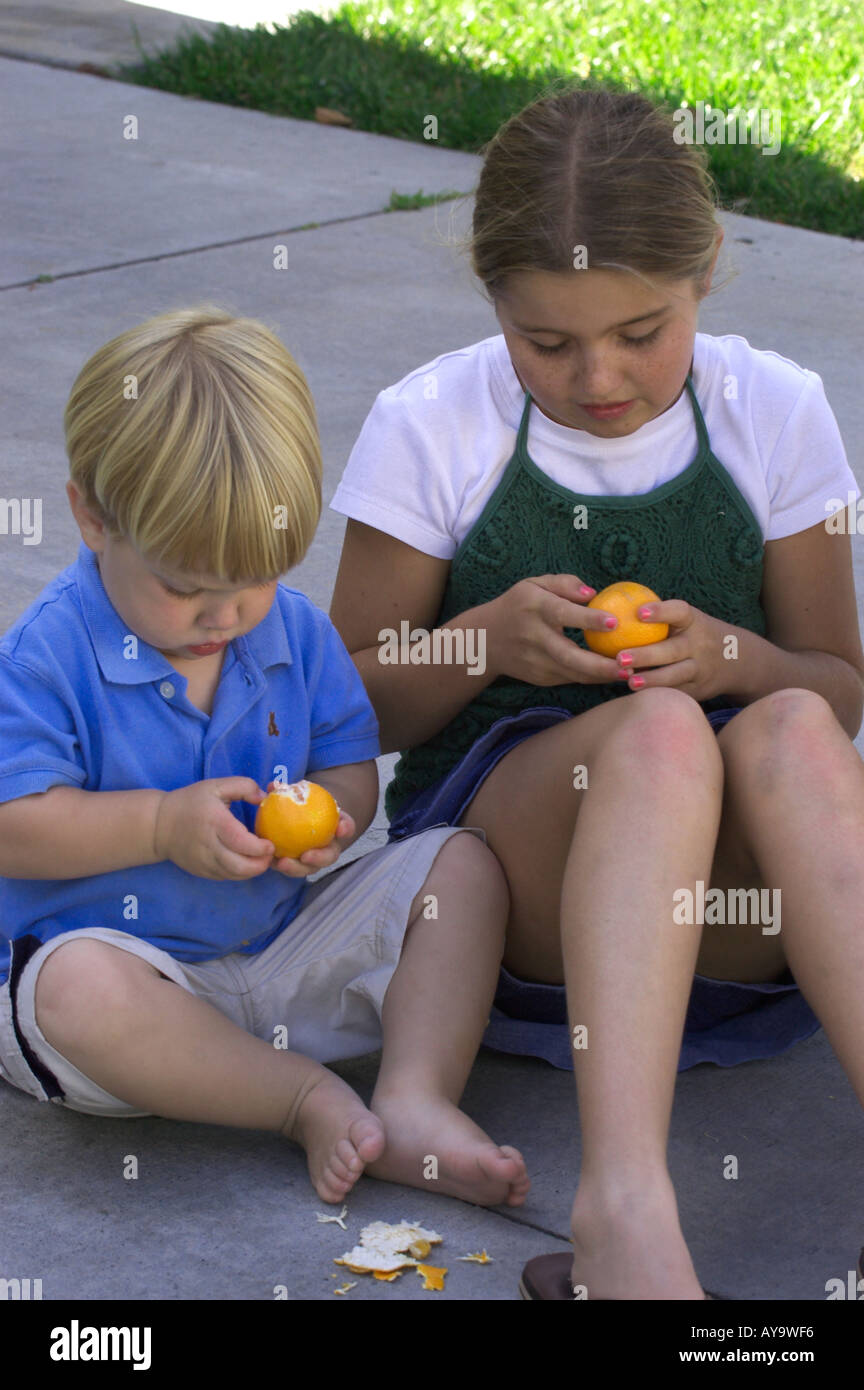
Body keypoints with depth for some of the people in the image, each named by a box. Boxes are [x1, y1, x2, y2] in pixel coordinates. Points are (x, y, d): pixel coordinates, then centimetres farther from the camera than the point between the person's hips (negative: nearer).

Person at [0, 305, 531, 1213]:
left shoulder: (297, 634, 1)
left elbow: (350, 761, 9)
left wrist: (330, 814, -16)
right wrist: (163, 824, -26)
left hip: (284, 951, 5)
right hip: (126, 959, -5)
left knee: (461, 866, -7)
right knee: (79, 990, -40)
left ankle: (415, 1103, -24)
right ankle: (310, 1102, -25)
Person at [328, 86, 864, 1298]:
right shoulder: (429, 427, 1)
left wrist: (741, 661, -12)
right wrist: (485, 642, -14)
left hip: (731, 900, 2)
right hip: (494, 832, -2)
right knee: (659, 731, -36)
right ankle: (625, 1208, -55)